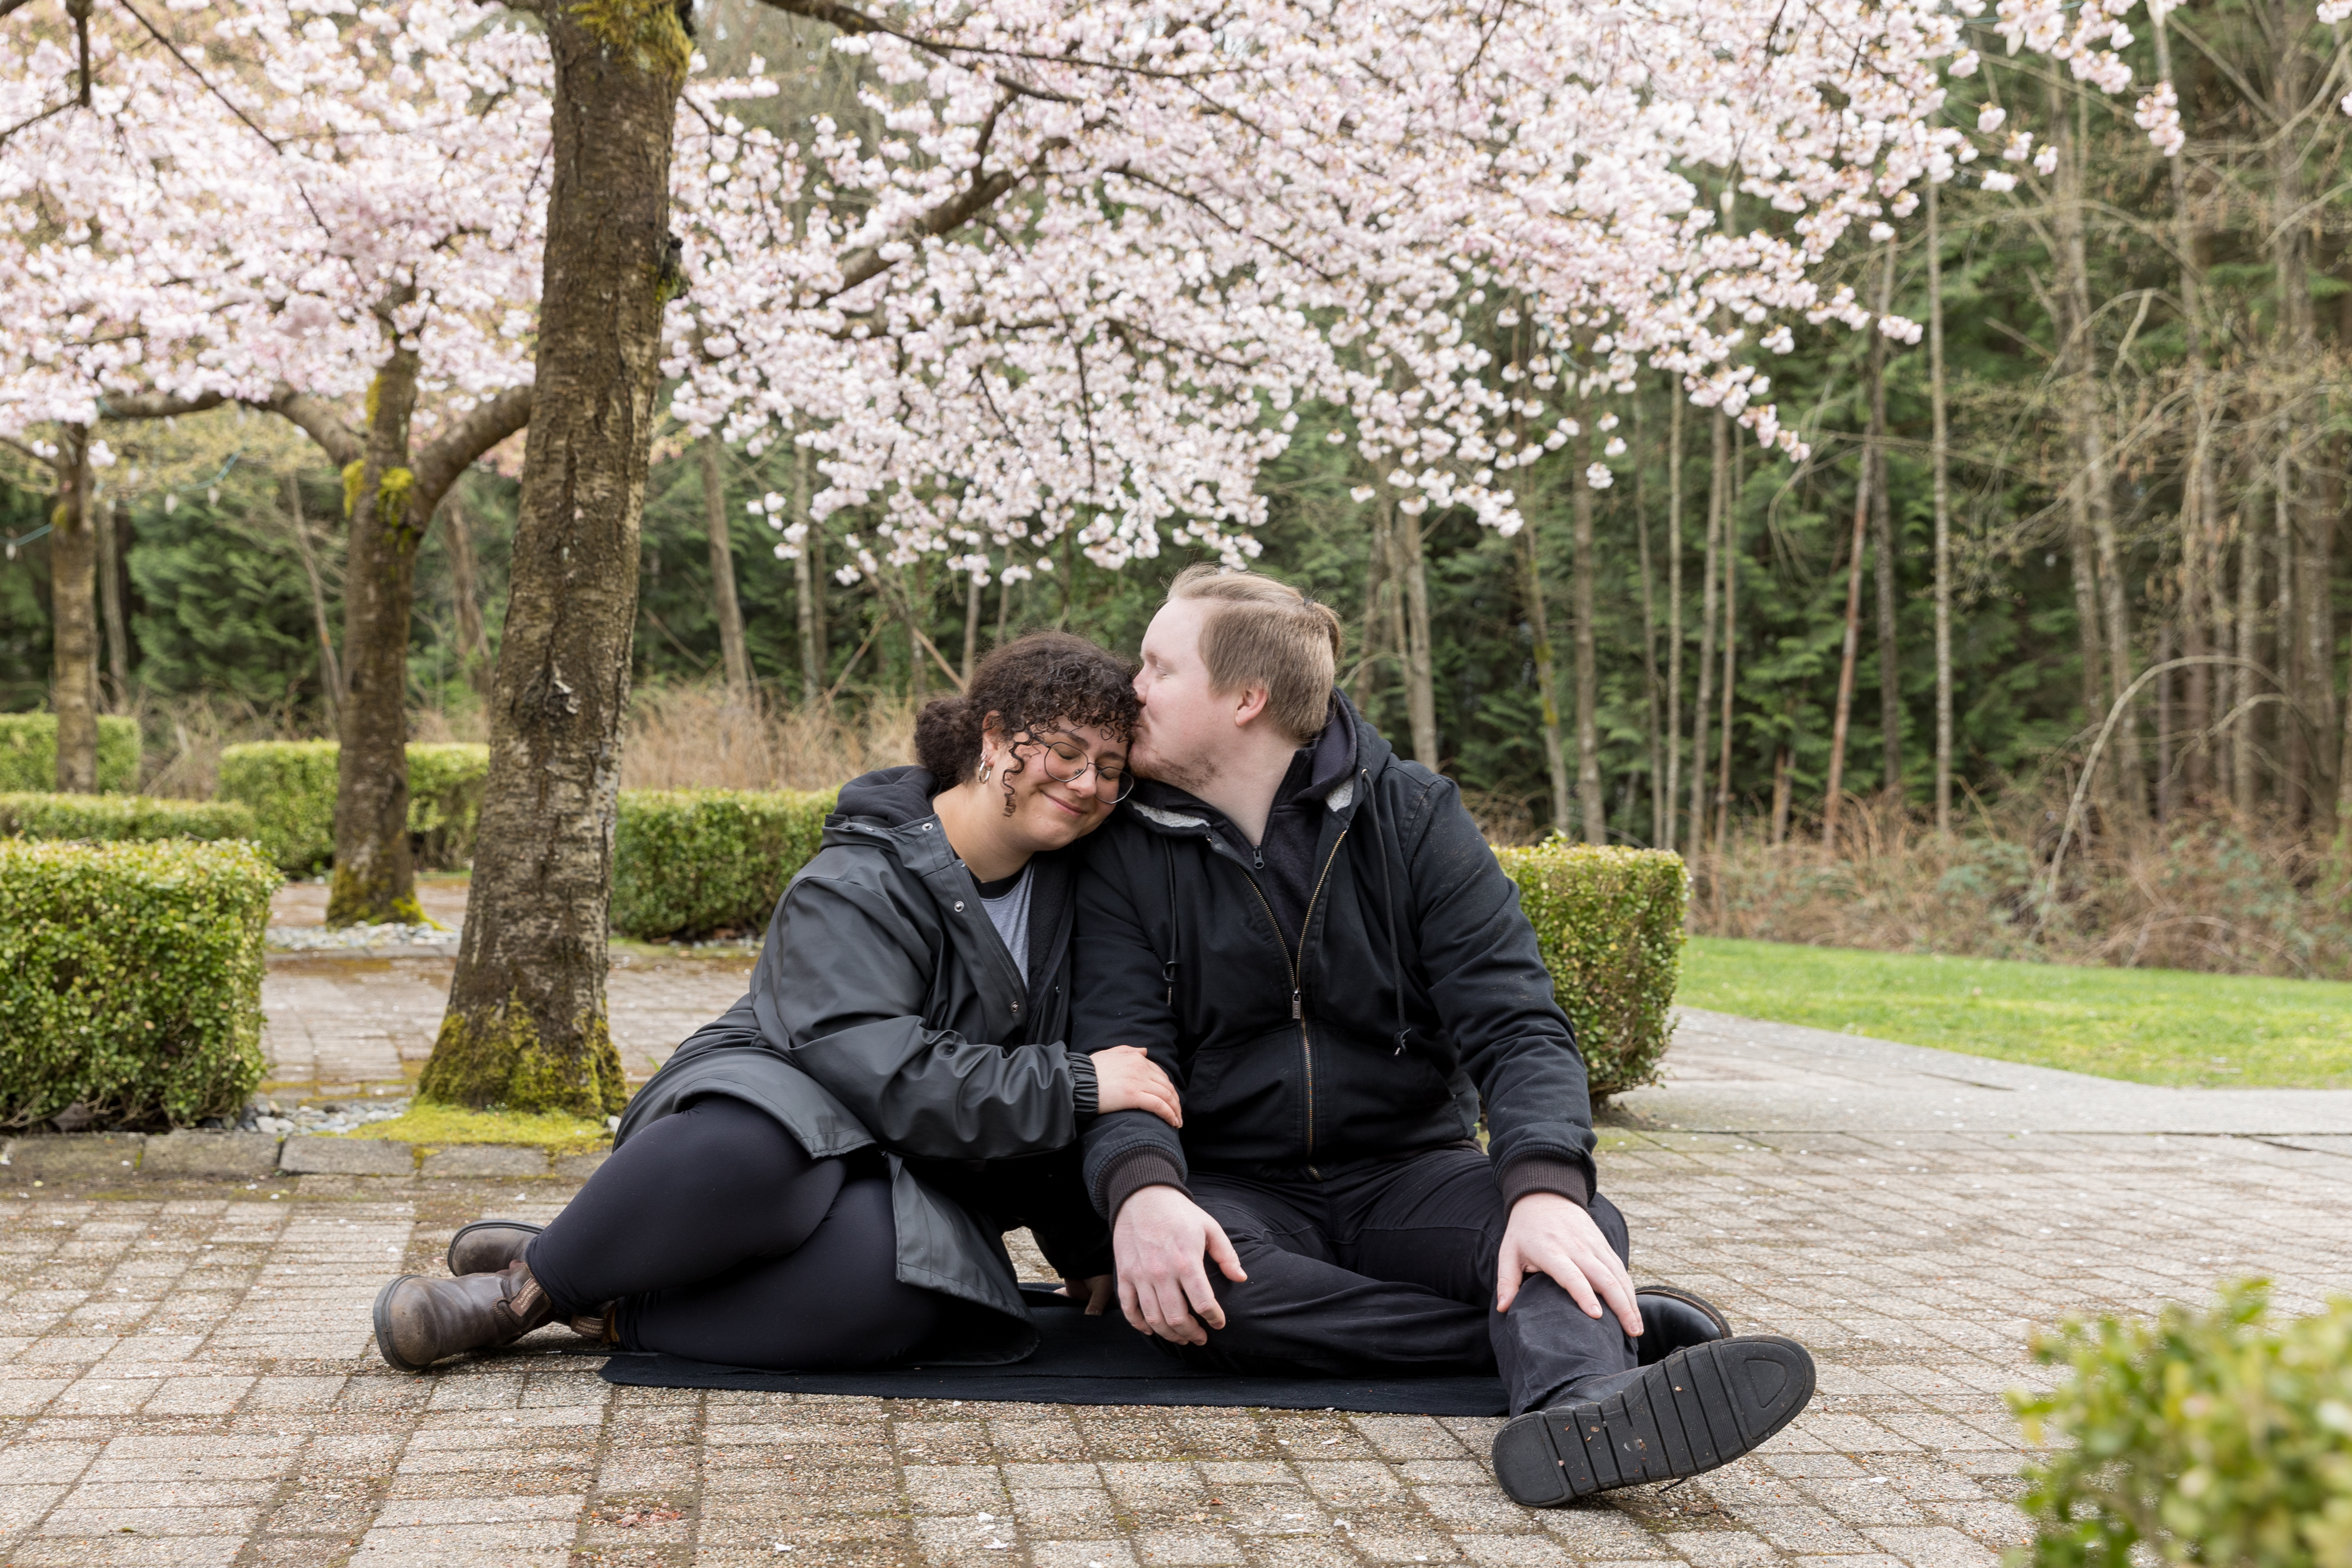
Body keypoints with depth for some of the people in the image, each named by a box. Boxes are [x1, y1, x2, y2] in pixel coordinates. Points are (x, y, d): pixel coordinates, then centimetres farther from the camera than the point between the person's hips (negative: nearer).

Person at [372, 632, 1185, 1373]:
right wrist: (1074, 1086, -23)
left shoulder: (1066, 886, 7)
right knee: (759, 1143, -44)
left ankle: (614, 1311, -19)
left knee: (891, 1284, -36)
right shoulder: (857, 889, -13)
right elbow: (883, 1075, -25)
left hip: (897, 1186, 4)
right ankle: (537, 1277, -19)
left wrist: (1087, 1248, 19)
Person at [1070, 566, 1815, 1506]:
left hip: (1407, 1173, 0)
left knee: (1579, 1224, -29)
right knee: (1190, 1286, -35)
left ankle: (1579, 1407, -61)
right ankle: (1585, 1335, -30)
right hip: (1240, 1191, 0)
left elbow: (1514, 1024, -10)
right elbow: (1121, 1049, -11)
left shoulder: (1413, 818, -2)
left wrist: (1545, 1182, -31)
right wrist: (1140, 1189, -34)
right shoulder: (1126, 855, 0)